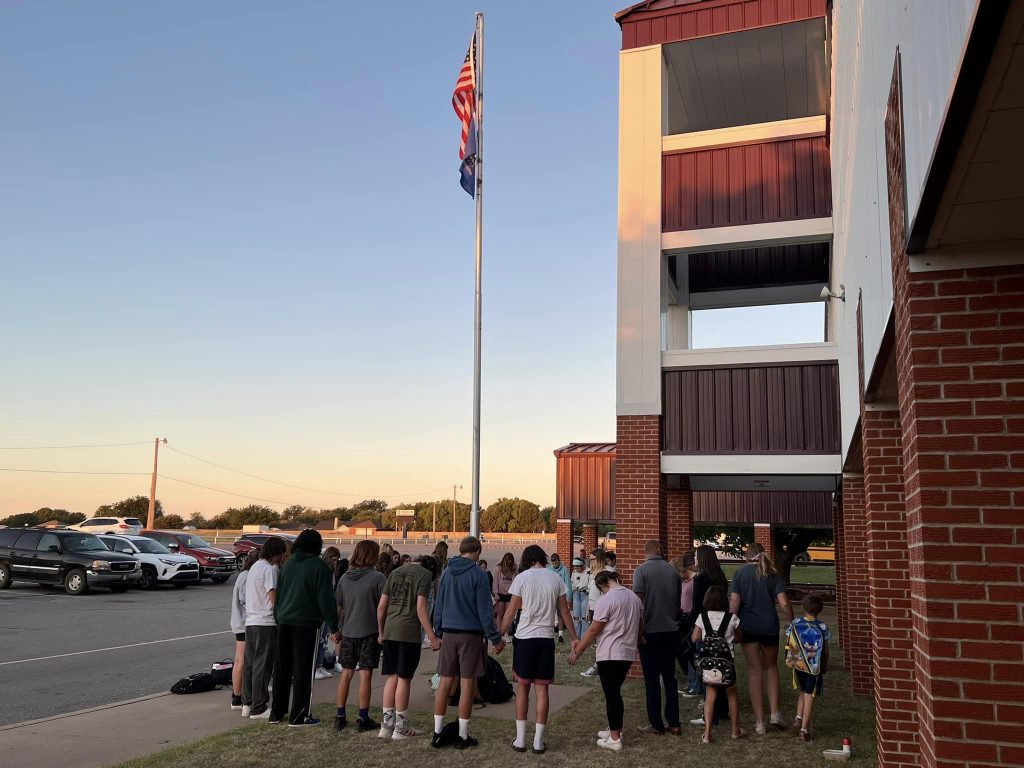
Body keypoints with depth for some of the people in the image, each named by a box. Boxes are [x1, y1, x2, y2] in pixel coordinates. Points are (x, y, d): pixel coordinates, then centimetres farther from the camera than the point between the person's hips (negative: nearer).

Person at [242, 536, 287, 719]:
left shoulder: (255, 566, 18)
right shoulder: (270, 569, -12)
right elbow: (274, 599, -17)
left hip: (250, 621, 9)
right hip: (265, 622, -9)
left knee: (250, 664, 13)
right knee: (262, 666, -2)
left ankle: (247, 704, 18)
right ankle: (258, 708, 2)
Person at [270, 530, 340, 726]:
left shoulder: (287, 565, 10)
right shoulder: (319, 566, -9)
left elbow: (278, 595, 14)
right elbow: (326, 599, -11)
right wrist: (333, 627, -7)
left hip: (284, 622, 6)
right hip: (307, 623, -6)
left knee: (282, 668, 13)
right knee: (303, 669, 0)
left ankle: (277, 712, 21)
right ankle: (298, 716, 2)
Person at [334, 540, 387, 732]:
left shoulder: (345, 577, 4)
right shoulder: (377, 578, -11)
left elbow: (337, 608, 9)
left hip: (348, 632, 5)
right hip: (369, 632, -4)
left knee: (346, 674, 13)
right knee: (365, 675, 2)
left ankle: (340, 716, 17)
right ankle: (363, 719, 6)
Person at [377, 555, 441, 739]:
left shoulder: (395, 572, 15)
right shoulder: (425, 574, -2)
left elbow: (381, 606, 13)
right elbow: (420, 608, -12)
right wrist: (432, 637, -10)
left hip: (389, 631, 6)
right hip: (409, 633, -5)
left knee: (392, 677, 13)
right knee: (404, 678, 3)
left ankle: (387, 724, 18)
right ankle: (401, 727, 11)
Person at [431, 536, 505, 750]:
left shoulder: (447, 572, 7)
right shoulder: (477, 575, -10)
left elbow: (438, 606, 13)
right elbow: (485, 610, -10)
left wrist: (438, 632, 21)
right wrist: (495, 639, -4)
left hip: (448, 634, 5)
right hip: (471, 635, -5)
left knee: (445, 683, 10)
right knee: (467, 685, 2)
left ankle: (437, 733, 14)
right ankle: (463, 736, 8)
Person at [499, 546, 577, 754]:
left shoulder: (522, 578, -5)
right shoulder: (556, 578, 3)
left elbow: (511, 612, -4)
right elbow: (564, 612, 7)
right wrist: (574, 638, 16)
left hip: (524, 637, -2)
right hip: (547, 638, 2)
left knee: (523, 687, 9)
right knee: (542, 689, 6)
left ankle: (520, 739, 12)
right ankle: (538, 741, 9)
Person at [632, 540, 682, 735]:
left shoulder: (642, 570, -10)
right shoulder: (672, 570, 3)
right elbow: (678, 600, 11)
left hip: (651, 631, -4)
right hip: (671, 631, 4)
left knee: (652, 679, 4)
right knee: (669, 677, 13)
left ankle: (656, 724, 9)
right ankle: (673, 723, 15)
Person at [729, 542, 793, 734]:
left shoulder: (740, 574, -1)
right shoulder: (772, 575, 0)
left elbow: (734, 602, -8)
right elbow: (784, 603, -8)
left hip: (748, 627, 0)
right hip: (769, 627, 0)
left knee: (754, 671, 7)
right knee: (771, 667, 22)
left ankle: (760, 722, 9)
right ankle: (775, 713, 12)